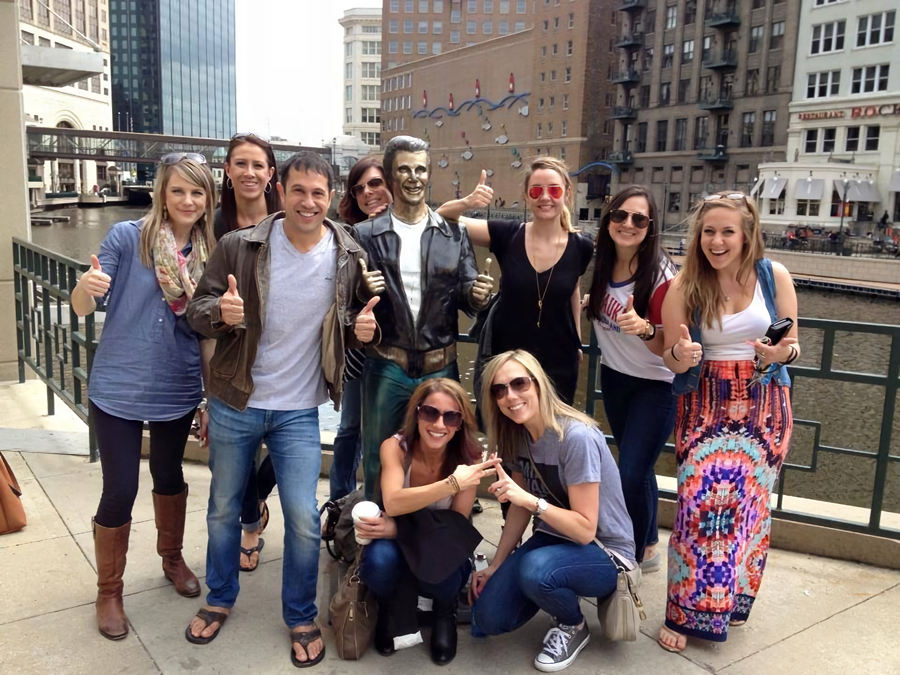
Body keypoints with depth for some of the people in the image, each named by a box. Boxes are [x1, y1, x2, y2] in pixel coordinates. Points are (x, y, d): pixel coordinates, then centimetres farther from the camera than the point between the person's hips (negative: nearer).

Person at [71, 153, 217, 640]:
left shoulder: (209, 253, 0)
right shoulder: (127, 237, -10)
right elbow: (82, 308, -10)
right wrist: (87, 285, -34)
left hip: (178, 393, 3)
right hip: (118, 390, -3)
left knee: (169, 475, 19)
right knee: (120, 491, 3)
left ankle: (172, 558, 45)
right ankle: (108, 592, 27)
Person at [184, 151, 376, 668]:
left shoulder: (349, 257, -7)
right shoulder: (239, 247, -11)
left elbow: (353, 322, 8)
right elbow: (198, 310, -6)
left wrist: (361, 329, -16)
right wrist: (221, 312, -29)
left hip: (298, 411, 0)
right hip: (234, 405, 1)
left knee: (304, 518, 0)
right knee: (224, 509, 17)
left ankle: (302, 618, 25)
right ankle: (220, 600, 42)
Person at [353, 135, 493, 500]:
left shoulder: (454, 233, 3)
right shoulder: (366, 234, 0)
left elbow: (466, 294, 5)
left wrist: (477, 295, -18)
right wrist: (364, 290, -19)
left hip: (441, 367, 1)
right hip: (386, 367, -1)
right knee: (378, 462, 12)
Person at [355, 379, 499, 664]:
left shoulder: (468, 458, -18)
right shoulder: (395, 447, -20)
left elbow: (457, 527, -18)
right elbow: (393, 504, -36)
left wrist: (398, 529, -34)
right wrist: (451, 484, -50)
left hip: (440, 554, 0)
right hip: (398, 546, 0)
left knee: (437, 568, -35)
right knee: (380, 559, -35)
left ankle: (445, 613, 4)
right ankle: (391, 611, 2)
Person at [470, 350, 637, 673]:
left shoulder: (576, 437, -28)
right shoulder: (517, 435, -4)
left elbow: (586, 530, -26)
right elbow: (520, 505, 6)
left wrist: (531, 500, -38)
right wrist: (495, 566, 7)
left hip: (605, 553, -6)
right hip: (555, 540, 7)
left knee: (536, 569, -37)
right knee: (487, 619, -6)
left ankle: (573, 627, -3)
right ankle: (558, 592, 20)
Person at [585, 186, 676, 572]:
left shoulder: (660, 276, -23)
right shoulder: (602, 264, -5)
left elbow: (666, 347, -22)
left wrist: (644, 328, -39)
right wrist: (587, 304, -1)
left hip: (655, 386, -6)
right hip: (614, 377, 6)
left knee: (630, 474, -11)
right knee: (637, 468, 19)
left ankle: (632, 556, 11)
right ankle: (648, 547, 38)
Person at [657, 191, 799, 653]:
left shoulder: (774, 276, -4)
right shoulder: (684, 286, -6)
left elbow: (793, 345, 3)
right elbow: (670, 356, -4)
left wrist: (781, 353, -20)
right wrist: (681, 356, -27)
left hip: (764, 403, 1)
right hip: (705, 404, -1)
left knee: (748, 500, 7)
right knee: (700, 500, -7)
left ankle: (734, 599, 28)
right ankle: (689, 611, 7)